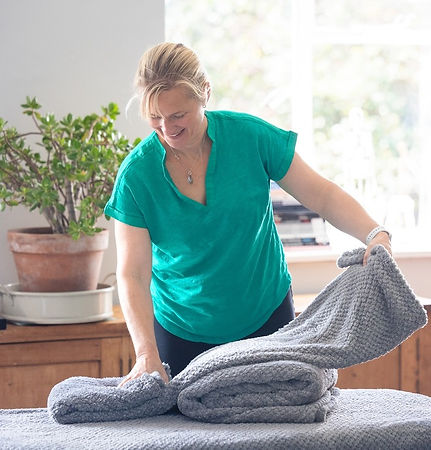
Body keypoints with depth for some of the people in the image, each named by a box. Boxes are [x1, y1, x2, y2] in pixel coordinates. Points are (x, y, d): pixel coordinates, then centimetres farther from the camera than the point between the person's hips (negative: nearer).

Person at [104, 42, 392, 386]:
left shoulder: (251, 136, -13)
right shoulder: (137, 174, -15)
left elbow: (323, 196, -7)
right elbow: (132, 275, -16)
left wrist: (375, 234, -26)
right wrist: (147, 356, -28)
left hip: (265, 317, 1)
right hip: (182, 330, -1)